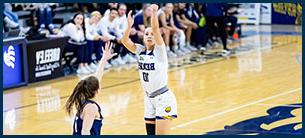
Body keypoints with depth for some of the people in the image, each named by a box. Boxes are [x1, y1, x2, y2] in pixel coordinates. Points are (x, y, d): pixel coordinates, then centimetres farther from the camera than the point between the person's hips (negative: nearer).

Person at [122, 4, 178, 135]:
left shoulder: (159, 50, -10)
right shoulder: (140, 51, 4)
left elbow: (156, 29, -26)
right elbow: (125, 40, -11)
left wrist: (154, 13, -40)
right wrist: (129, 26, -27)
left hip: (163, 99, -6)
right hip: (149, 99, 6)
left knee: (161, 134, -11)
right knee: (150, 133, 9)